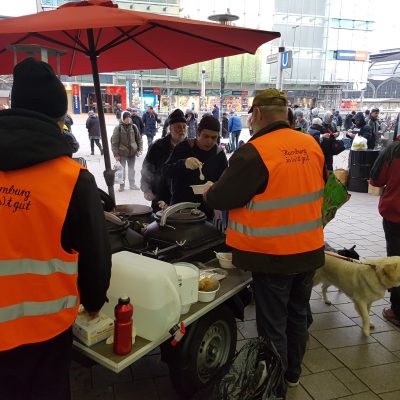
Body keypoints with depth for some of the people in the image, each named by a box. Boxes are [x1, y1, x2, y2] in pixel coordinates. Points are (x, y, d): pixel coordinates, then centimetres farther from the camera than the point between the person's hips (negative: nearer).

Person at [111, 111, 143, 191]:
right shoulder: (118, 128, -9)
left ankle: (132, 184, 27)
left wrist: (140, 149, 0)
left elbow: (139, 139, 9)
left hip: (132, 152, 3)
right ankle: (122, 185, 20)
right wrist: (116, 154, -11)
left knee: (131, 169, 14)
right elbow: (114, 142, -8)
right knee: (122, 169, 6)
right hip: (122, 153, -3)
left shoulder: (133, 127, 1)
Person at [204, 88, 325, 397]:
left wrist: (209, 193, 5)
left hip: (273, 254, -7)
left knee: (273, 324, 9)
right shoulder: (312, 145, 1)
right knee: (297, 315, 22)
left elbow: (221, 199, -16)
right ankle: (292, 372, 42)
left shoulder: (254, 152, -20)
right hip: (310, 249, 7)